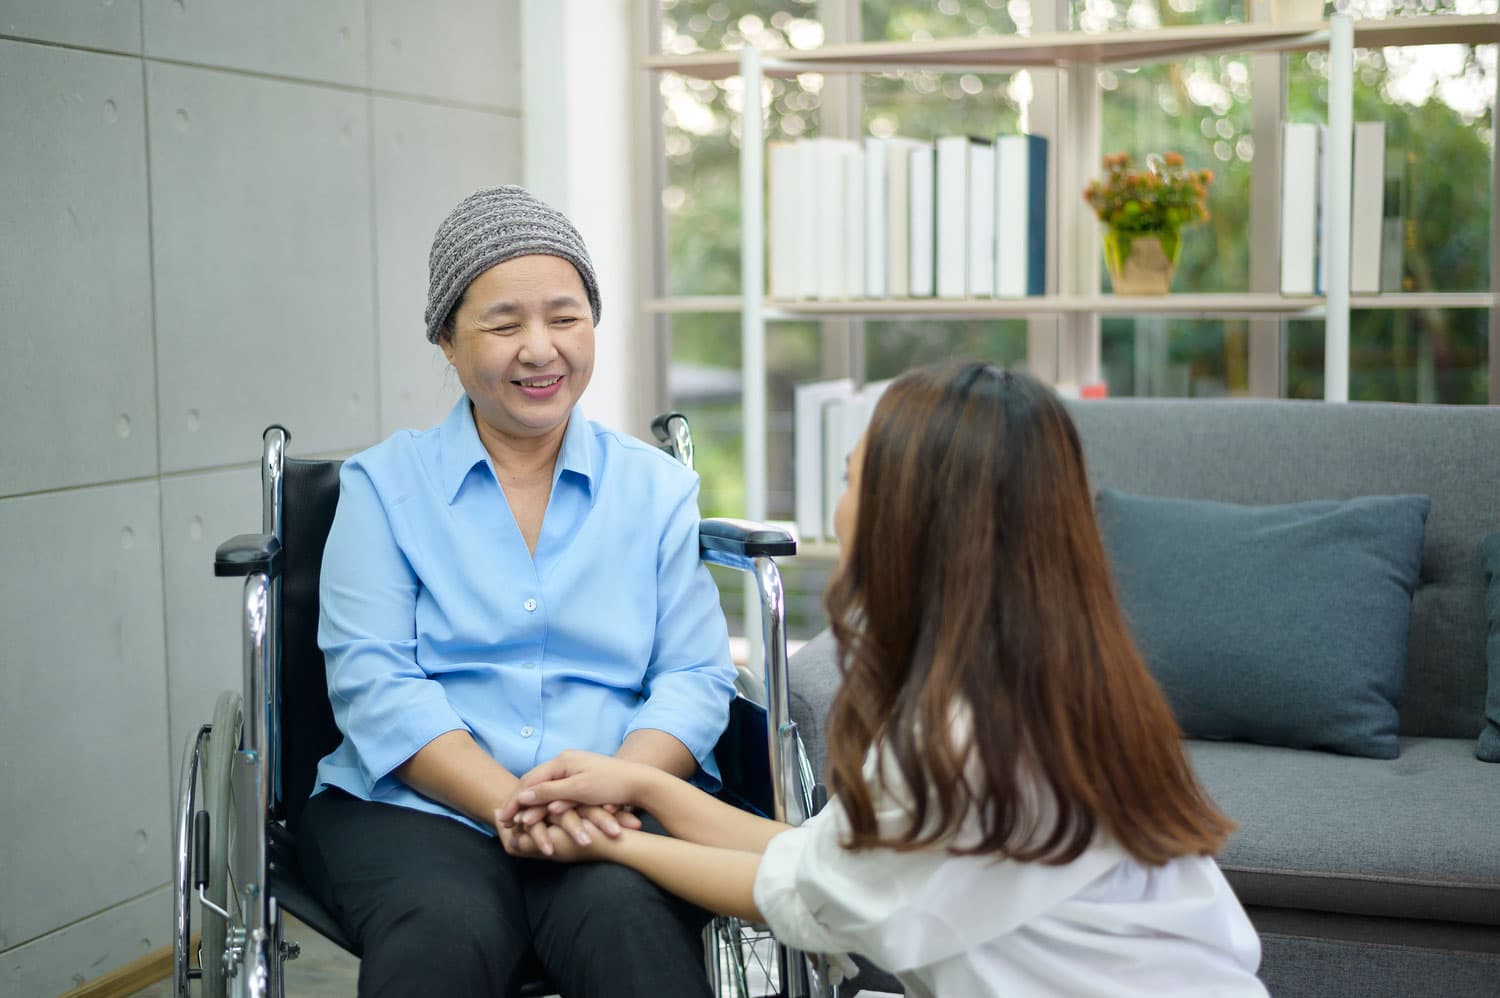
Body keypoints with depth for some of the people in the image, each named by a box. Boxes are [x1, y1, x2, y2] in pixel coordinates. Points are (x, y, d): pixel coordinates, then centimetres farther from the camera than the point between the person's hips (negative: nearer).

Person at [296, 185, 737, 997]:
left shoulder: (658, 489, 14)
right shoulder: (383, 486, 10)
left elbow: (696, 677, 4)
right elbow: (372, 681, -3)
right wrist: (512, 804, -18)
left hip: (615, 818, 1)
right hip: (418, 809, 0)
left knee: (628, 916, -33)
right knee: (445, 930, -34)